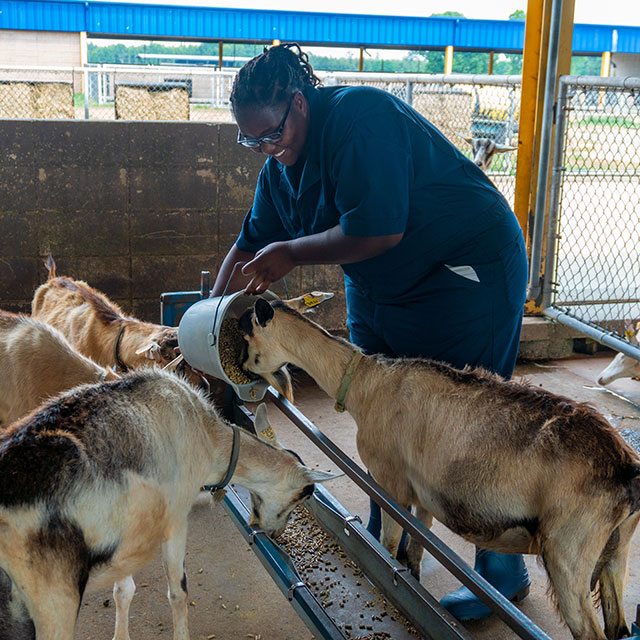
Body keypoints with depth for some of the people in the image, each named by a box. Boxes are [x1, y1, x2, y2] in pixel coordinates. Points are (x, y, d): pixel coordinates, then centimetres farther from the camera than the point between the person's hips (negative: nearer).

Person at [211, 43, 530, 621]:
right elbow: (250, 250, 9)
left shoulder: (360, 119, -24)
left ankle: (504, 571, 12)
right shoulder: (280, 167, 4)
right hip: (377, 291, 9)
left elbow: (379, 230, -30)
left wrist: (292, 254, -18)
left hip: (468, 278, -9)